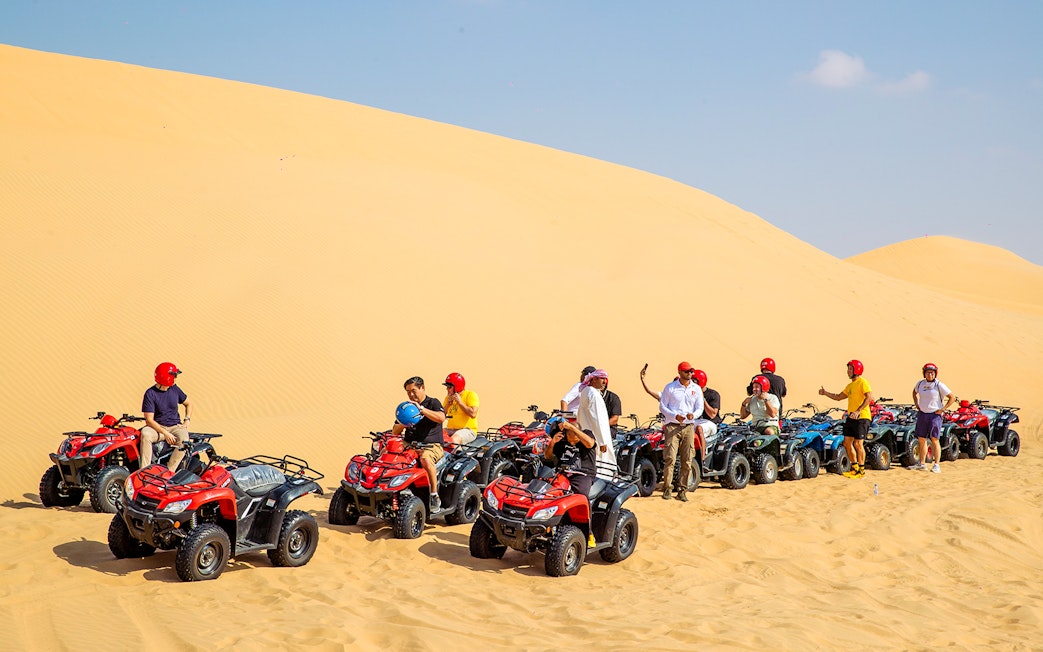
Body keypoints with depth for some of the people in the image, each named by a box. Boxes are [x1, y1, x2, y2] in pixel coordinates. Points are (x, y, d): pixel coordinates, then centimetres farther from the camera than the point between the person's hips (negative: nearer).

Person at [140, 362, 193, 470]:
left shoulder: (174, 389, 6)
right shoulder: (150, 394, -9)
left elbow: (188, 404, 23)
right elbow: (149, 420, -14)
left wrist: (187, 421, 6)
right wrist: (165, 433, -25)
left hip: (175, 426, 3)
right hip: (158, 427, -3)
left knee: (184, 442, -30)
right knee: (145, 434, -37)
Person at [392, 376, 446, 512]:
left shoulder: (433, 403, 5)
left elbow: (441, 418, -18)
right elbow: (394, 432, 19)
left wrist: (421, 409, -21)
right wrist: (402, 425, -4)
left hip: (432, 446, -5)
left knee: (425, 459, -39)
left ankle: (435, 496, -28)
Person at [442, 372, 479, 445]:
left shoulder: (471, 395, -3)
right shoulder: (449, 397, 18)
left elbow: (473, 414, -16)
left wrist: (460, 402, -13)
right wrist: (448, 403, 0)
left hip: (468, 429, -7)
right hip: (450, 429, 7)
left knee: (454, 439, -36)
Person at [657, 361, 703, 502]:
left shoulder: (696, 389, 11)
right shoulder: (670, 388, 3)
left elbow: (700, 408, 11)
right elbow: (662, 406, 2)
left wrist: (693, 415, -13)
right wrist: (675, 416, -14)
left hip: (688, 427, 3)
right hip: (672, 426, -3)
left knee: (687, 461, 1)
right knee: (669, 458, -10)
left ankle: (682, 491, 7)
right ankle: (666, 488, -1)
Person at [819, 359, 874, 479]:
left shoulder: (862, 382, -8)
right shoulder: (850, 386, 20)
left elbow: (869, 397, -20)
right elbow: (838, 397, 29)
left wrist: (858, 411, -27)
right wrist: (825, 393, 18)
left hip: (862, 418, -9)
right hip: (851, 418, 9)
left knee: (858, 443, -8)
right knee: (847, 442, 8)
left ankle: (861, 471, 1)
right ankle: (855, 468, 20)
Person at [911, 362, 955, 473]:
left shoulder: (939, 385, -8)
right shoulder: (920, 383, 6)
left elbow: (952, 397, -6)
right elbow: (914, 392, 28)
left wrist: (942, 409, -10)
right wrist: (916, 405, 16)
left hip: (935, 415, -5)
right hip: (922, 414, 5)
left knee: (934, 439, -9)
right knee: (921, 439, 9)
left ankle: (936, 465, -8)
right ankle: (922, 463, 19)